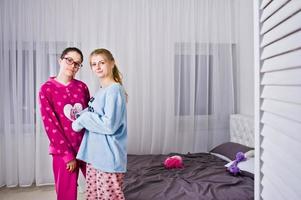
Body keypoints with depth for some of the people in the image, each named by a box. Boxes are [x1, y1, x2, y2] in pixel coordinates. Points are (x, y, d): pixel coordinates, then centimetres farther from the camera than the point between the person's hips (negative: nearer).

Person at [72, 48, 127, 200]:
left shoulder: (115, 90, -14)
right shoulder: (99, 92, 13)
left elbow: (109, 125, -22)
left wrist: (83, 119, -12)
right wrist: (81, 115, 1)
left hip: (109, 158, -9)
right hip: (93, 155, 9)